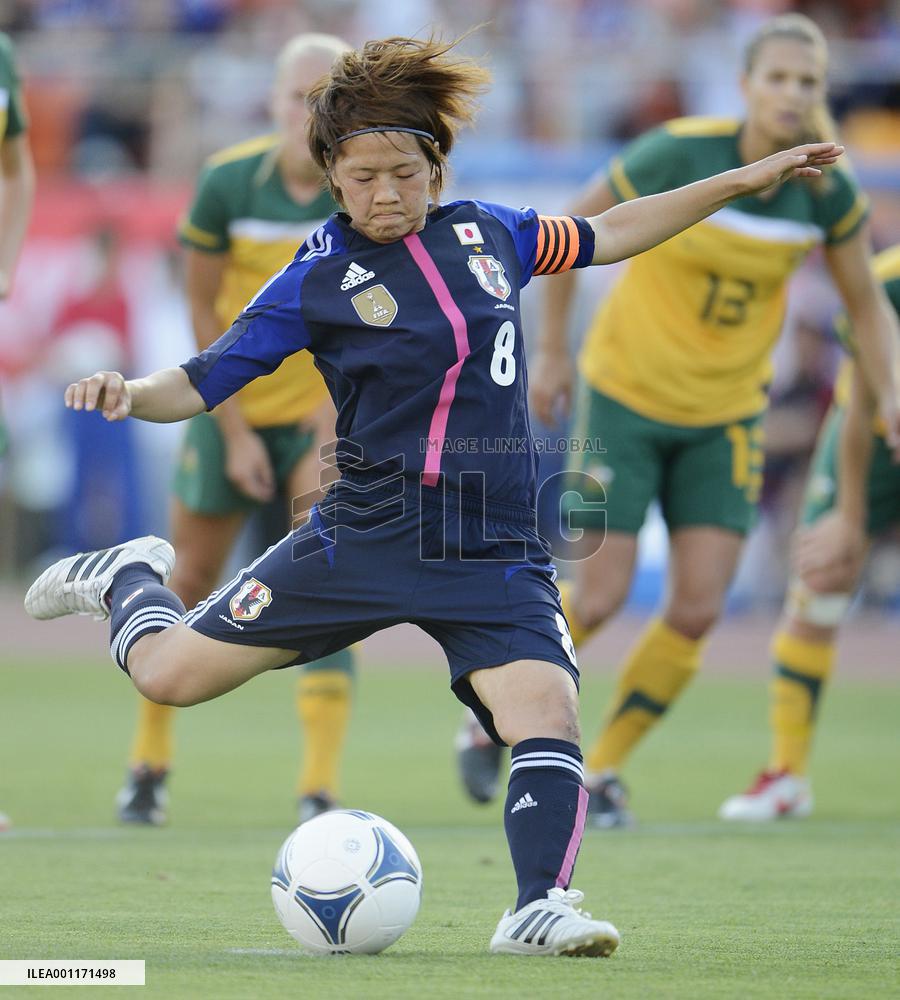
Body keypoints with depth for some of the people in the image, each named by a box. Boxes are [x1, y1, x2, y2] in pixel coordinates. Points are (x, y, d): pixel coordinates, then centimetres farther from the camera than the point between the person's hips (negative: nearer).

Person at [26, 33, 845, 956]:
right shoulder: (317, 280, -7)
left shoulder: (486, 233, 5)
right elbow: (201, 383, -7)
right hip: (365, 536, -2)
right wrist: (129, 393, -28)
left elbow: (606, 235, 21)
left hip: (495, 555, 2)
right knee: (168, 673, 6)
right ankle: (127, 579, 37)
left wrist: (743, 181, 21)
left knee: (547, 714, -23)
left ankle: (540, 907, -20)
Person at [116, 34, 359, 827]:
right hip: (235, 409, 1)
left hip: (331, 412, -1)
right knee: (192, 583, 9)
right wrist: (235, 432, -8)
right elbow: (204, 310, -5)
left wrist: (333, 438, -18)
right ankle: (149, 763, 28)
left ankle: (321, 790, -13)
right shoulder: (227, 183, -14)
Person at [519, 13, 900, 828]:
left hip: (726, 417, 3)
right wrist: (552, 351, -4)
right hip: (626, 398, -3)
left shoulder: (827, 192, -9)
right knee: (599, 598, -7)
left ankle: (601, 769, 15)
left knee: (698, 611, -5)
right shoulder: (679, 154, -20)